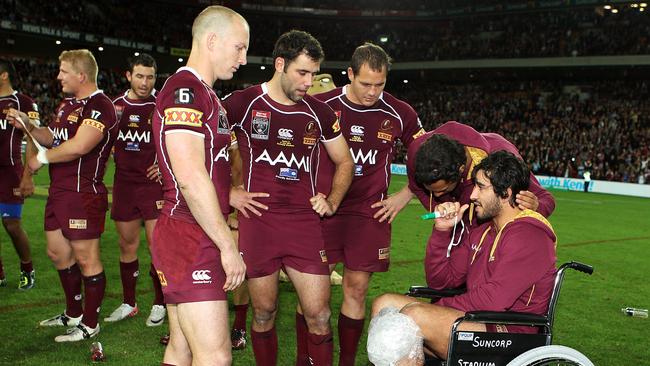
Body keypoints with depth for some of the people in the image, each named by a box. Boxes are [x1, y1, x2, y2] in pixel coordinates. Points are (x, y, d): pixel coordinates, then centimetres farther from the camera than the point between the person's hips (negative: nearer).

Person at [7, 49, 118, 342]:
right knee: (57, 252, 19)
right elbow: (53, 138, 24)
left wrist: (42, 159, -13)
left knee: (86, 258, -1)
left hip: (84, 193, -10)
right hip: (59, 191, 11)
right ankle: (73, 313, 35)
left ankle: (90, 324, 13)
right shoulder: (67, 104, 17)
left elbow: (78, 146, -27)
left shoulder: (99, 106, -16)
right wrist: (29, 126, 6)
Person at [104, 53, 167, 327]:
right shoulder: (116, 106, 8)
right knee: (127, 245, 11)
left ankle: (159, 304, 13)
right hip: (124, 184, 4)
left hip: (154, 183, -4)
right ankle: (128, 303, 24)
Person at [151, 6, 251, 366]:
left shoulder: (204, 94, 20)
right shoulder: (185, 89, -14)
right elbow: (190, 177, -22)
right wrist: (228, 245, -18)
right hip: (189, 239, -10)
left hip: (198, 238, 10)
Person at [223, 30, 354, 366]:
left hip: (304, 222, 2)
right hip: (257, 221, -2)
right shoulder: (243, 103, -3)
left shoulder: (318, 112, 7)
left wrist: (332, 201, 4)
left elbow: (344, 162, 18)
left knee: (319, 315, 1)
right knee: (264, 312, 10)